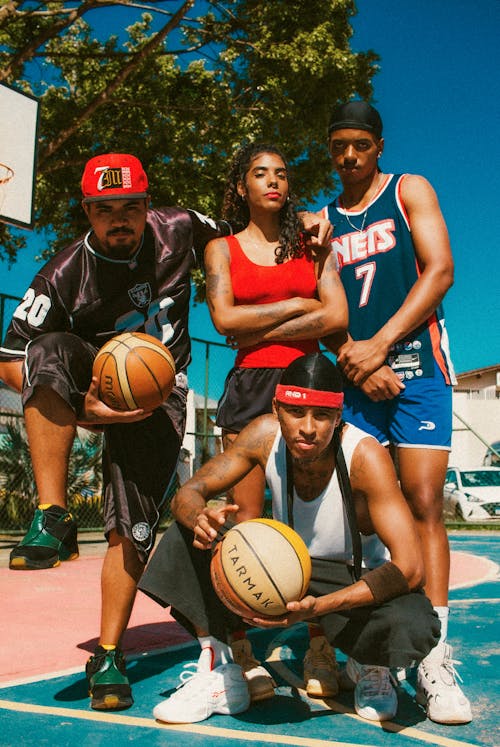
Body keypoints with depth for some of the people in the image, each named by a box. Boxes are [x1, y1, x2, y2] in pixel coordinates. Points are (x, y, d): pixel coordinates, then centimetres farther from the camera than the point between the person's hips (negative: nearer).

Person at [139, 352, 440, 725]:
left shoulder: (365, 457, -29)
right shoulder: (265, 435, -18)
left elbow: (410, 567, -33)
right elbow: (188, 492, -12)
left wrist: (320, 606, -45)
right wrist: (200, 518, -38)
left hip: (354, 578, -3)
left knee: (412, 628, -36)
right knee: (183, 539, -16)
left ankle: (368, 667, 3)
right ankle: (220, 673, -2)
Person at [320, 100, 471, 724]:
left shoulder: (410, 191, 10)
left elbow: (439, 270, -3)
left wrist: (379, 345, -13)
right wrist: (355, 362, -9)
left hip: (415, 365, -3)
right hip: (352, 375, 3)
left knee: (423, 504, -10)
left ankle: (433, 661, -6)